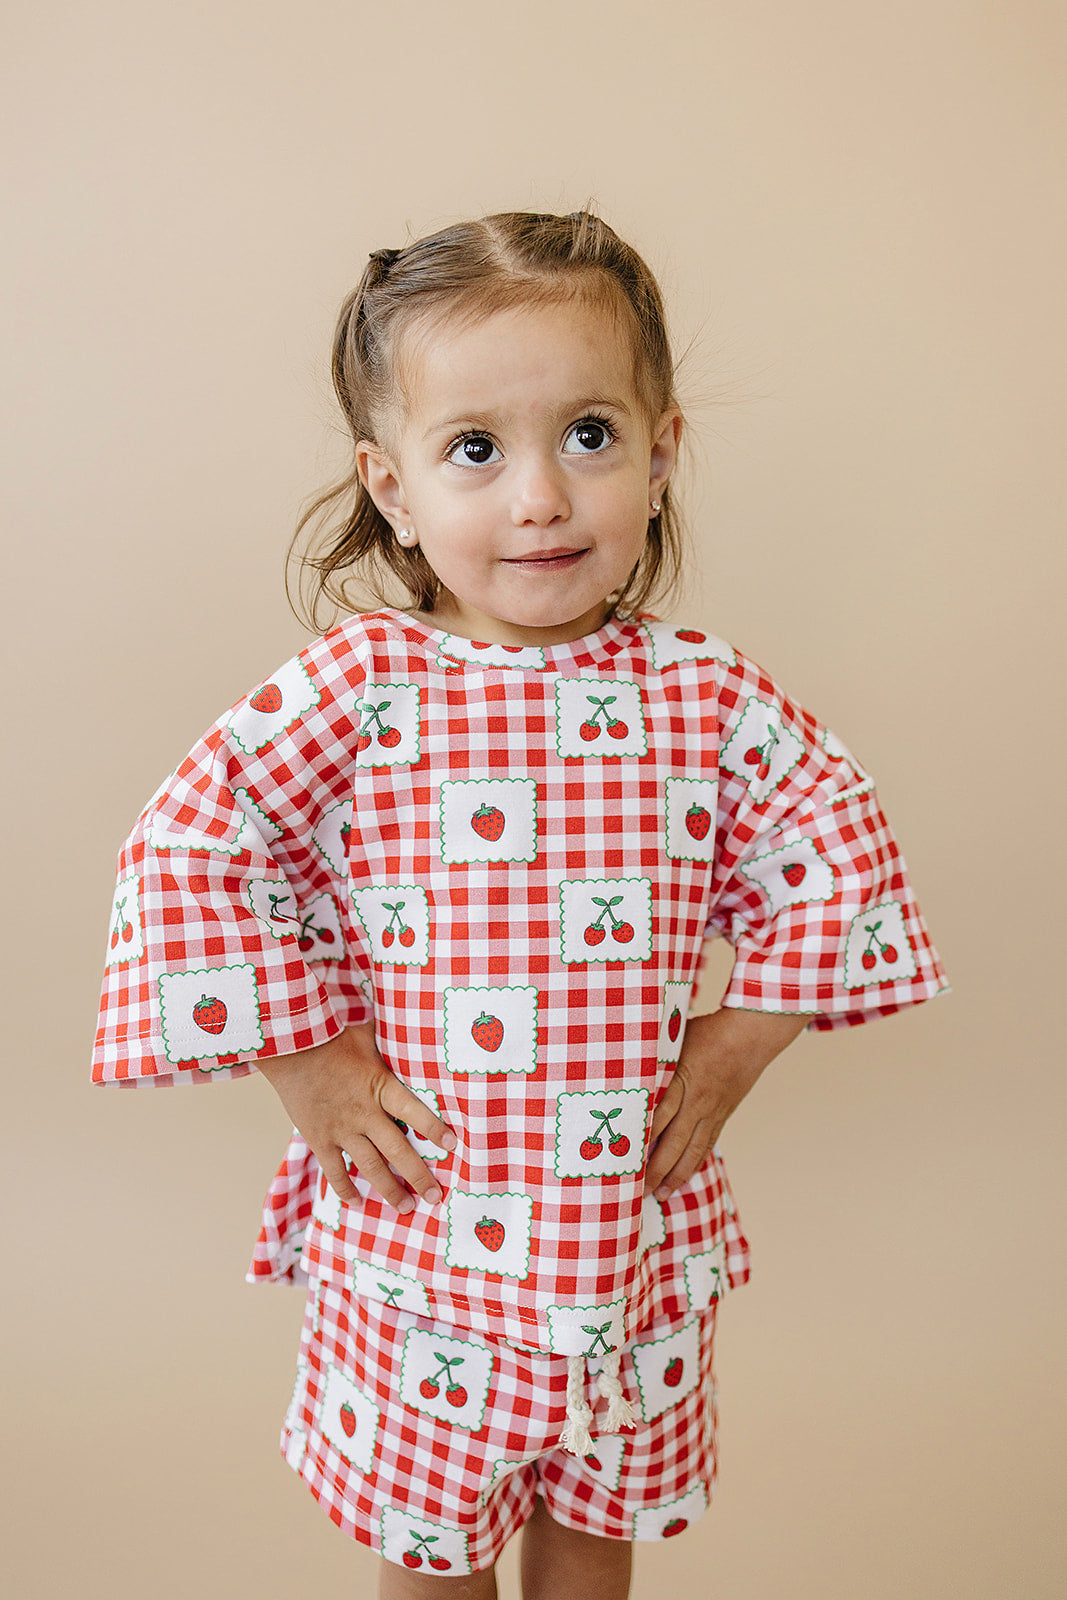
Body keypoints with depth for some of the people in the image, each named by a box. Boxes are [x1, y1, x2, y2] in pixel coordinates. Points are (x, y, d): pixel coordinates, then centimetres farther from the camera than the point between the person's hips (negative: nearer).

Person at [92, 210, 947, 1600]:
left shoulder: (708, 700, -9)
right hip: (416, 1242, -1)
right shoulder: (356, 689, -15)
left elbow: (838, 852, 2)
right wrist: (304, 1062, -12)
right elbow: (184, 849, -12)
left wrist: (743, 1041, -4)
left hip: (631, 1235, 2)